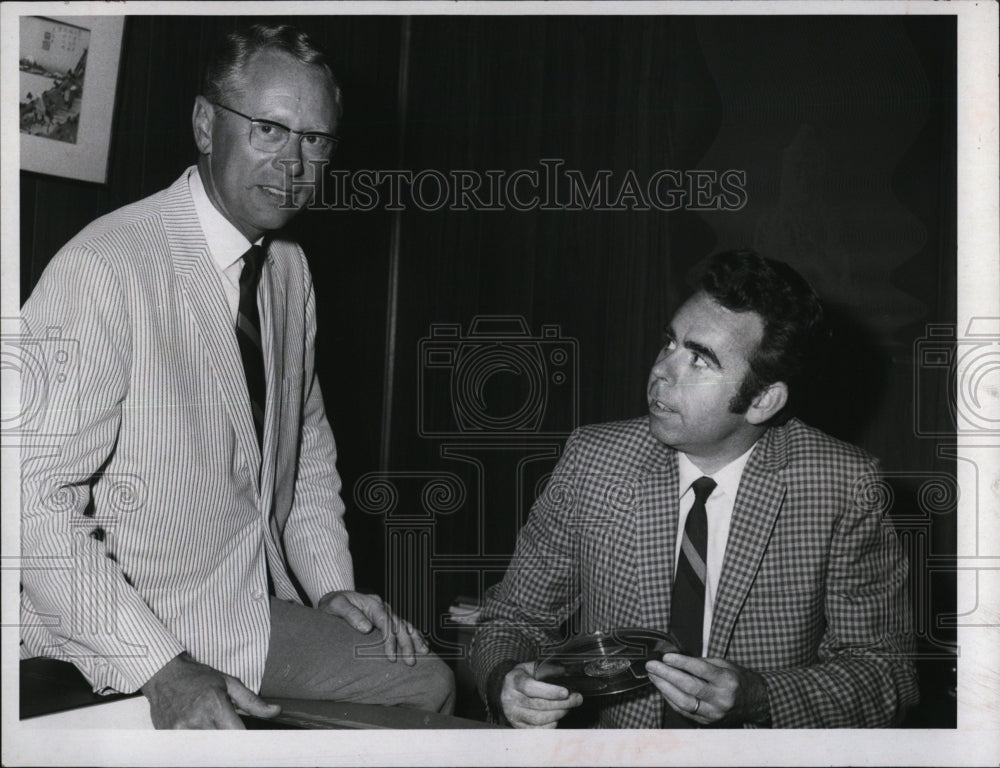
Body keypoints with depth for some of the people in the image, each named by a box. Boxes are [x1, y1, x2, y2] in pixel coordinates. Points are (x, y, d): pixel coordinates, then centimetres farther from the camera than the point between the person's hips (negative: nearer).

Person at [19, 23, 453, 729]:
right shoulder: (103, 268, -19)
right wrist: (164, 670, -27)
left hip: (257, 613, 8)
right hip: (119, 643, -8)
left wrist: (333, 585, 8)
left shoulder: (291, 269, 9)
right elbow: (35, 500, -24)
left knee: (428, 682, 2)